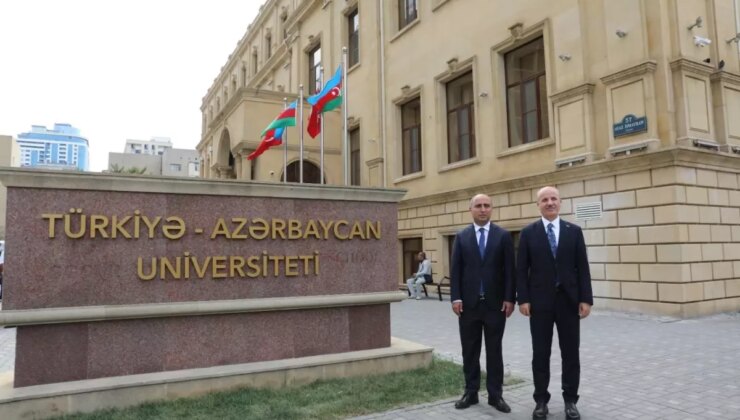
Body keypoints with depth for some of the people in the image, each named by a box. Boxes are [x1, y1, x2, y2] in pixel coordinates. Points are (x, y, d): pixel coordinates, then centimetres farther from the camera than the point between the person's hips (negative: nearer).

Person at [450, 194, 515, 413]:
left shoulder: (503, 236, 3)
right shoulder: (461, 236, 5)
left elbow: (510, 270, 0)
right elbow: (455, 269, 2)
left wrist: (509, 298, -7)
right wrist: (456, 297, -6)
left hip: (495, 302, -1)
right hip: (469, 302, 1)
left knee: (494, 350, 7)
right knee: (470, 350, 8)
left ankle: (495, 394, 17)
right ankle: (471, 392, 19)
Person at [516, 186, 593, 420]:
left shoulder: (574, 231, 5)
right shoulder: (528, 233, 2)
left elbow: (582, 268, 3)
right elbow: (521, 270, 0)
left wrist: (586, 299, -4)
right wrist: (523, 299, -8)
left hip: (569, 300, 1)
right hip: (540, 301, -1)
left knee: (570, 354, 7)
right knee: (541, 354, 6)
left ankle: (570, 400, 21)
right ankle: (541, 400, 18)